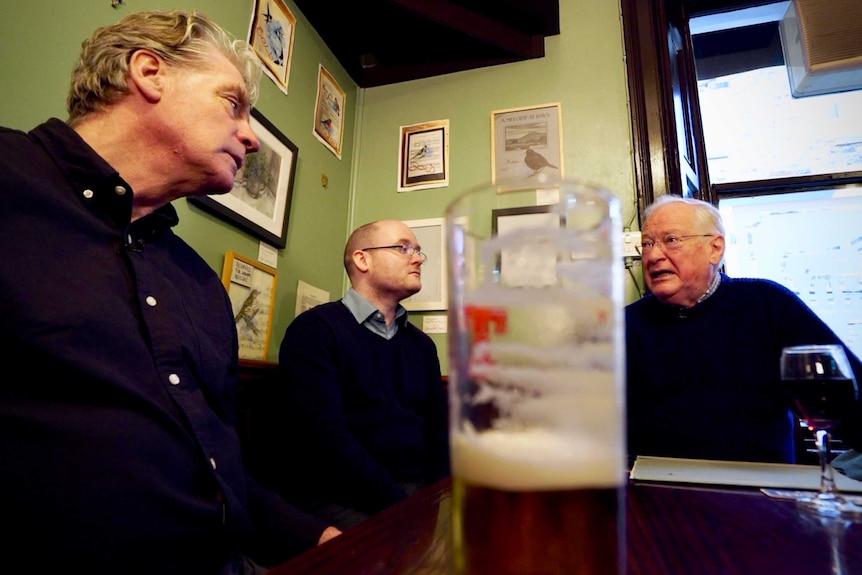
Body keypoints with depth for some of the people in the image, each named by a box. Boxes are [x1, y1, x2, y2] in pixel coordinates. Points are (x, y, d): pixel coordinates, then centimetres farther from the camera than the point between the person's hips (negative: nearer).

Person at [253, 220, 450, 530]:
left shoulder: (422, 344, 14)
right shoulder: (316, 328, -7)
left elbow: (438, 427, 9)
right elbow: (324, 433, -16)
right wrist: (402, 507, -17)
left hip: (416, 490, 6)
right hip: (337, 498, -6)